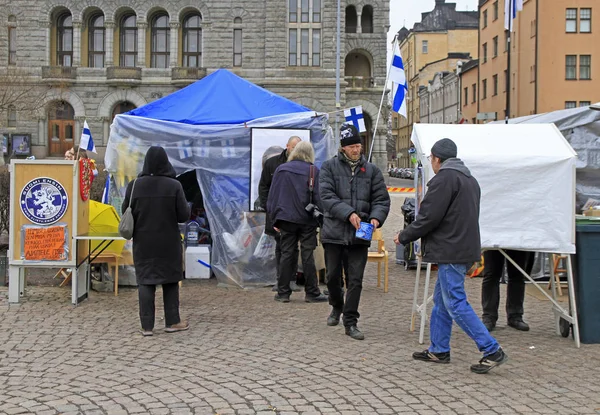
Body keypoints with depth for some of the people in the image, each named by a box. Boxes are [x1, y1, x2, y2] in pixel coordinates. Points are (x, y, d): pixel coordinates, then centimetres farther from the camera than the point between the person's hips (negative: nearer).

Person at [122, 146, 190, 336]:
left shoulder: (134, 185, -7)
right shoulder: (174, 185, -11)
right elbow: (184, 215, -10)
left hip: (143, 242, 1)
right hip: (168, 242, -1)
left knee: (145, 281, 7)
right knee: (170, 280, 13)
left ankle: (147, 326, 7)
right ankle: (172, 321, 19)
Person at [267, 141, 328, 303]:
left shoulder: (281, 169, 6)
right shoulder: (313, 171, -3)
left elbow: (272, 197, 8)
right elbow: (318, 197, -7)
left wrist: (274, 219, 13)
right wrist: (321, 219, -2)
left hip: (286, 219, 2)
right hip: (307, 220, -2)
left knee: (287, 255, 7)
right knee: (308, 256, 2)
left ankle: (283, 292, 9)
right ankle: (312, 293, 7)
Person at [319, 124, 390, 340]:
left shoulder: (371, 170, 7)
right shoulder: (329, 167, 1)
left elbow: (381, 199, 5)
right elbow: (327, 196, -10)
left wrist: (376, 217, -15)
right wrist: (348, 213, -22)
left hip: (360, 234, 1)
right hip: (334, 231, -1)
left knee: (355, 280, 1)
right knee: (333, 276, 10)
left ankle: (350, 322, 10)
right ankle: (337, 306, 37)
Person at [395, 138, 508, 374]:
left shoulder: (444, 178, -13)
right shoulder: (469, 179, 19)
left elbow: (429, 217, -17)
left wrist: (404, 237, -3)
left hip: (451, 251, -10)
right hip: (465, 247, 10)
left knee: (456, 304, -7)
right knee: (441, 300, 16)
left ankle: (492, 351, -7)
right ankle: (439, 350, 22)